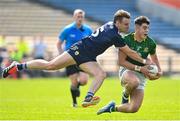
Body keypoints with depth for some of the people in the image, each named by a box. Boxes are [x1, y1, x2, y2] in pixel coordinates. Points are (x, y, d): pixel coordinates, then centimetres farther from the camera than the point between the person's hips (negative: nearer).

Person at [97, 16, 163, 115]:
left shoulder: (150, 43, 0)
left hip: (141, 76, 4)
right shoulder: (127, 40, -11)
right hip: (127, 71, -4)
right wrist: (139, 68, -23)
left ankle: (113, 108, 18)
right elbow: (121, 61, -13)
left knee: (133, 109, -13)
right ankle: (125, 95, -7)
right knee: (134, 81, -44)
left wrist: (159, 71, -1)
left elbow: (154, 59, 19)